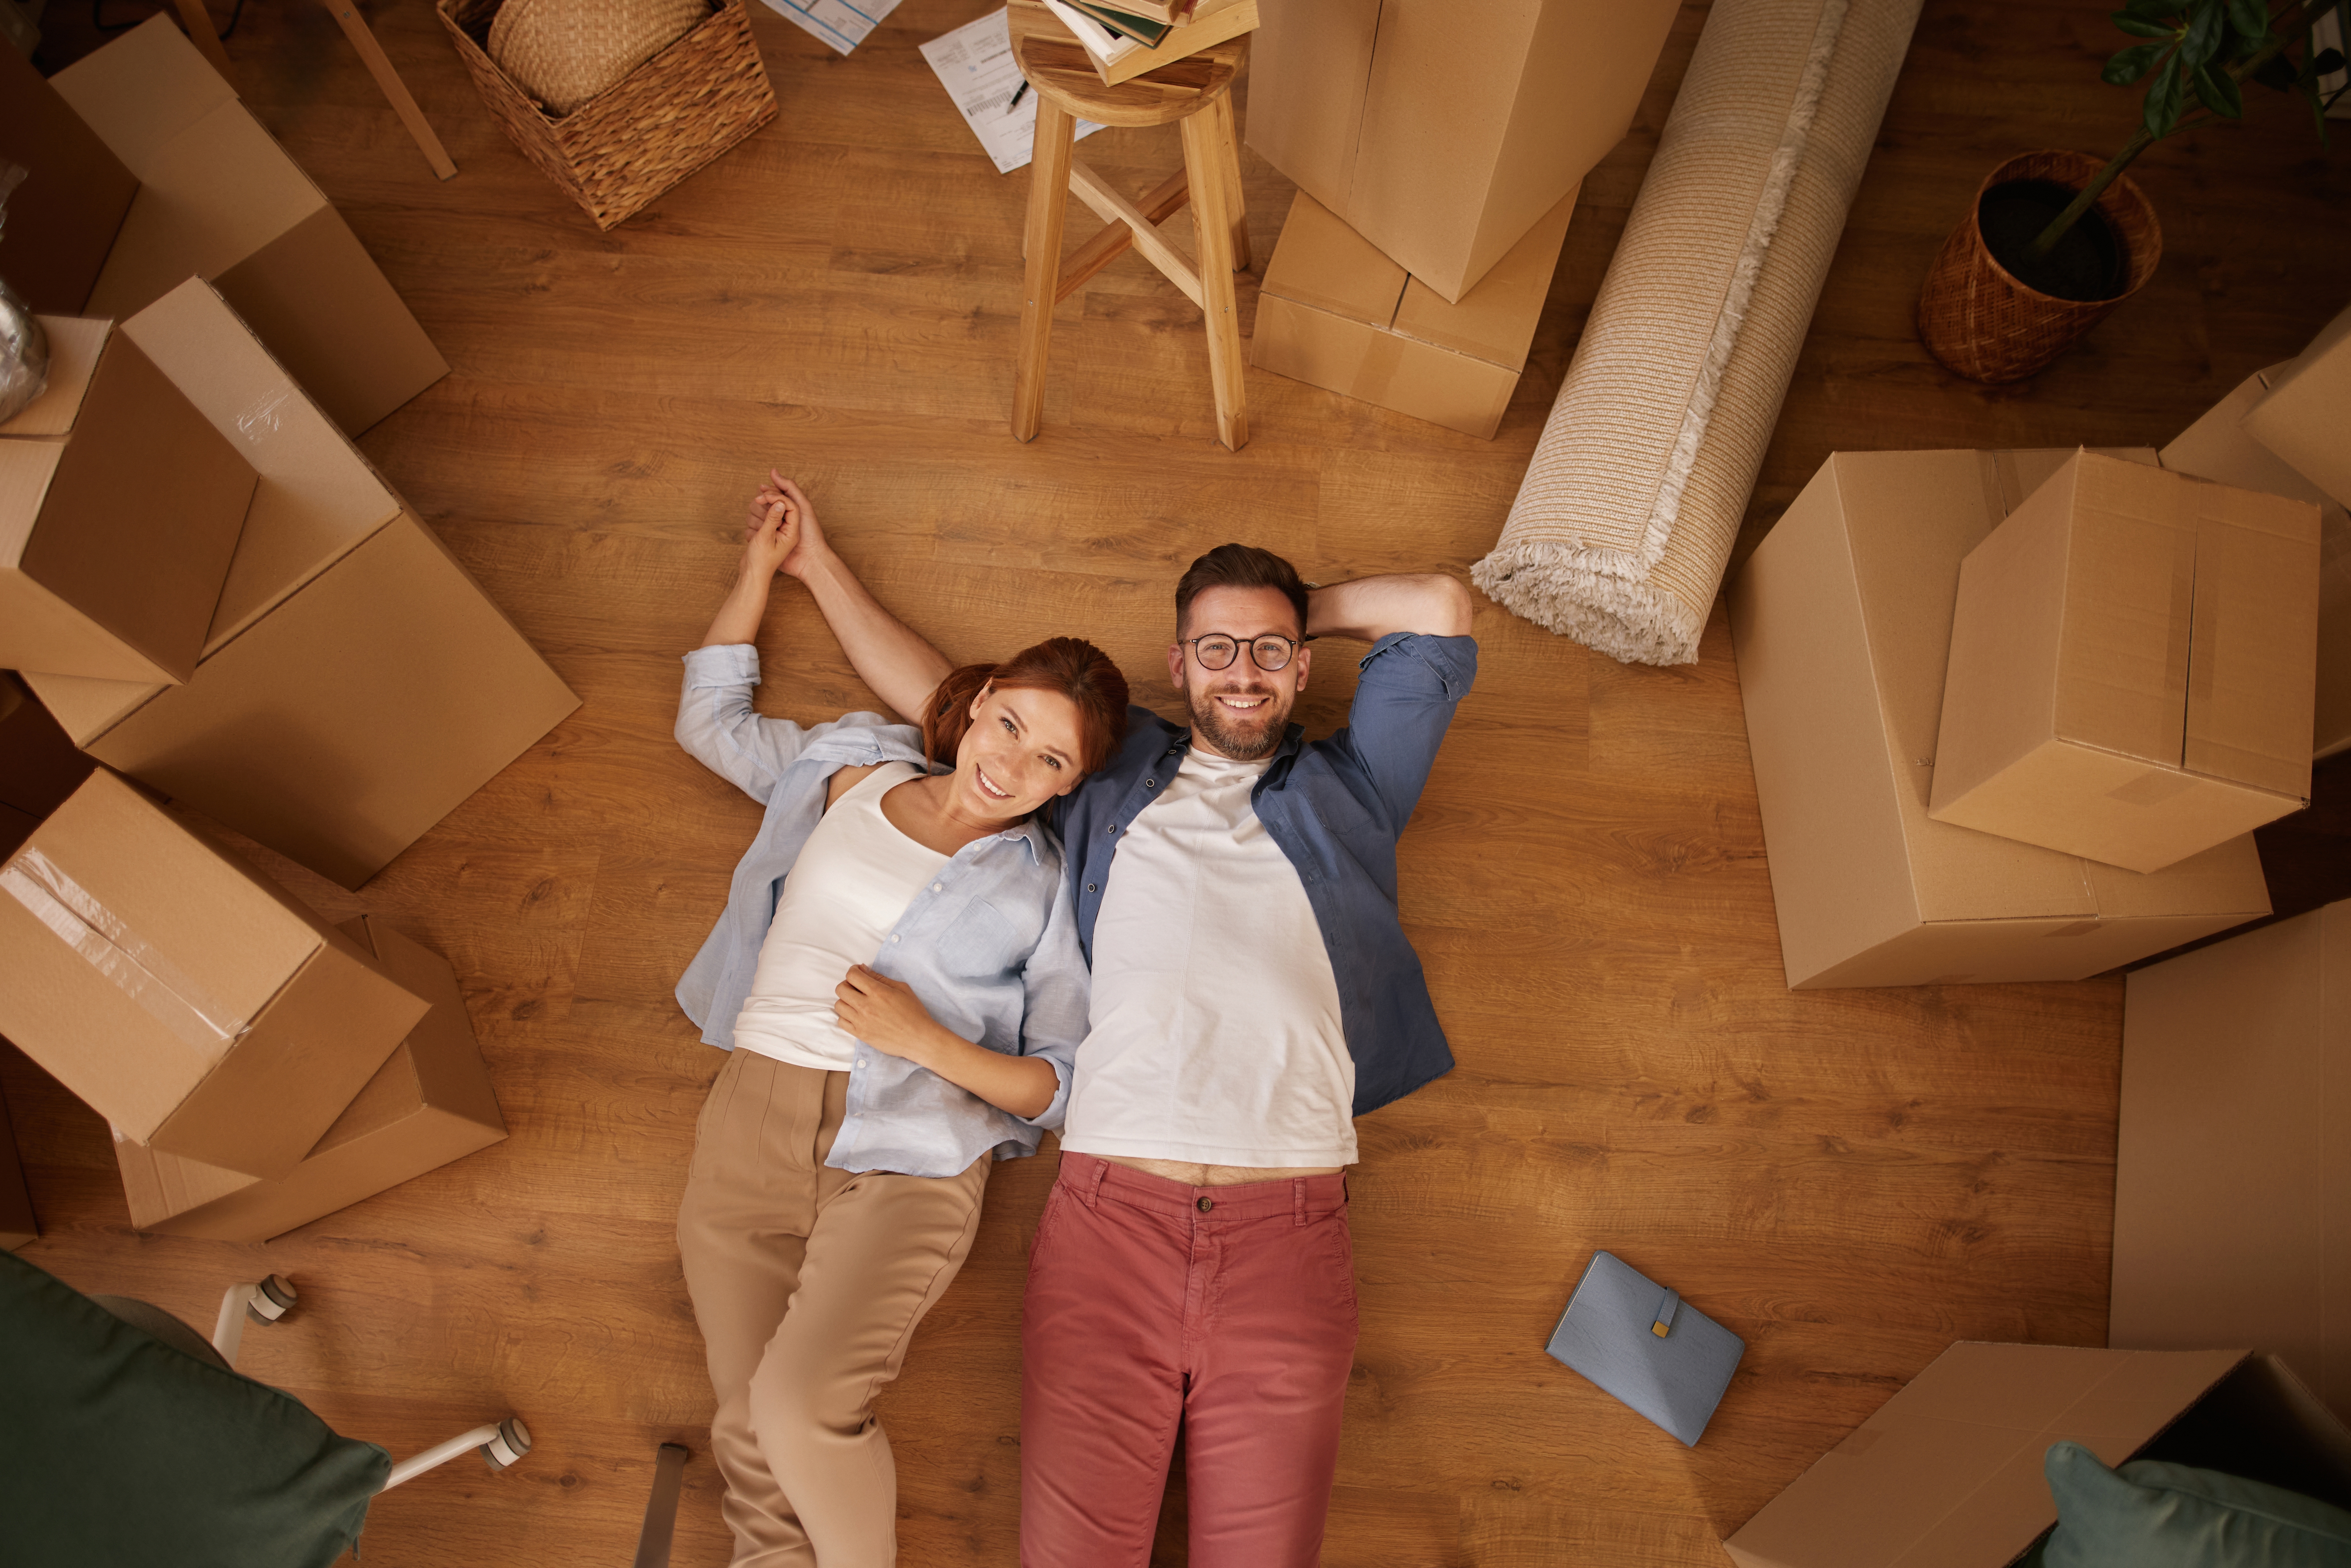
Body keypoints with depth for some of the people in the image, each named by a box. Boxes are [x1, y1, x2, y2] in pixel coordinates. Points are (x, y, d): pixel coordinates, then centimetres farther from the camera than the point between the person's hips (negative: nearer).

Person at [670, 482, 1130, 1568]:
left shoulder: (1048, 888, 1)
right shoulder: (846, 769, 12)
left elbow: (1064, 1086, -1)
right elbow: (709, 716, 25)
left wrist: (929, 1041, -15)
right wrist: (763, 564, 23)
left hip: (909, 1158, -3)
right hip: (751, 1120, 4)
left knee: (804, 1405, -22)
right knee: (749, 1435, -5)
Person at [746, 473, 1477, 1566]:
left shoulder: (1346, 790, 18)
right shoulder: (1109, 771, 19)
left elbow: (1440, 608, 19)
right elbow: (937, 693, 28)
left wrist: (1302, 611, 26)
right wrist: (819, 567, 35)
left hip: (1288, 1228, 0)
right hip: (1108, 1209, 0)